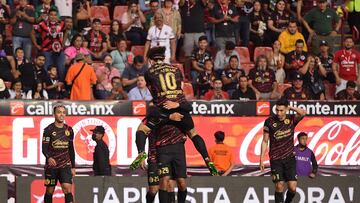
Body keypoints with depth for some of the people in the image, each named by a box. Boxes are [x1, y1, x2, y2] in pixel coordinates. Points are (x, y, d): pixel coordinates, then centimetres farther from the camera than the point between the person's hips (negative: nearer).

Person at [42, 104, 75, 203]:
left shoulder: (69, 130, 9)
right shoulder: (49, 130, -3)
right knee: (50, 191, 4)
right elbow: (44, 147, -10)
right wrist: (49, 157, -31)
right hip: (51, 165, -2)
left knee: (68, 189, -13)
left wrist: (73, 167, 14)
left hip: (65, 165, 2)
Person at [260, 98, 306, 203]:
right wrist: (262, 159, 0)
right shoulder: (269, 121, -2)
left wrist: (290, 107, -11)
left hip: (289, 158, 1)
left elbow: (302, 113, -20)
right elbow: (265, 141, 3)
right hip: (276, 159, -1)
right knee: (279, 186, -8)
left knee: (292, 188, -4)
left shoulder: (291, 119, 0)